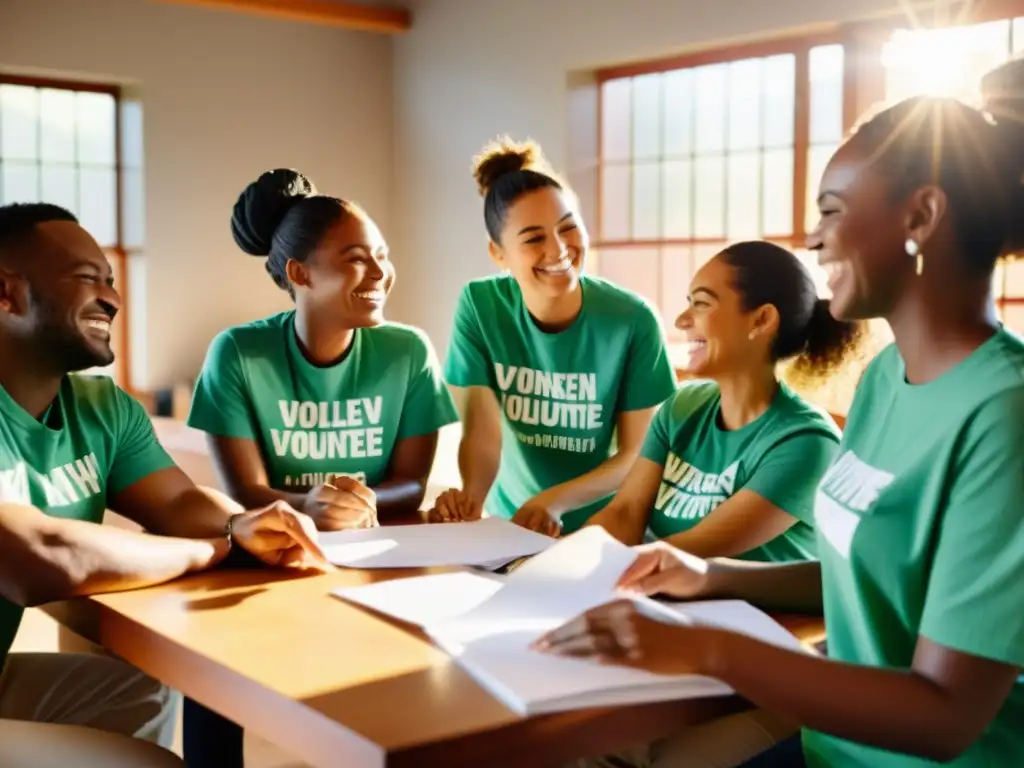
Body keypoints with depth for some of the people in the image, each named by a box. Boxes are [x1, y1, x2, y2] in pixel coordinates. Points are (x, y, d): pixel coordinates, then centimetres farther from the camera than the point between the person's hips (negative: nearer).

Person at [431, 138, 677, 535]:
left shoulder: (632, 320, -13)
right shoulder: (480, 306, -9)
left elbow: (639, 453, -8)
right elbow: (482, 432, -10)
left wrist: (555, 501, -22)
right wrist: (470, 499, -29)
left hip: (604, 526, 0)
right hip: (510, 522, 1)